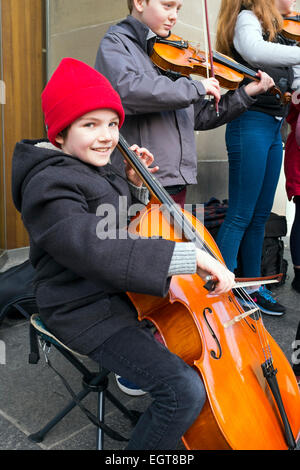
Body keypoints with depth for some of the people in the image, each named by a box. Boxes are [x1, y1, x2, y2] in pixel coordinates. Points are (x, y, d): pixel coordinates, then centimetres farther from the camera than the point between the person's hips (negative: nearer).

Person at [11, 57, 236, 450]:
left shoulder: (97, 169, 10)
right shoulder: (49, 185, -19)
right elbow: (98, 250, -36)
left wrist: (134, 183, 6)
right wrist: (189, 255, -39)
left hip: (128, 293, 10)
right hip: (91, 316, -9)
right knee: (185, 391, -22)